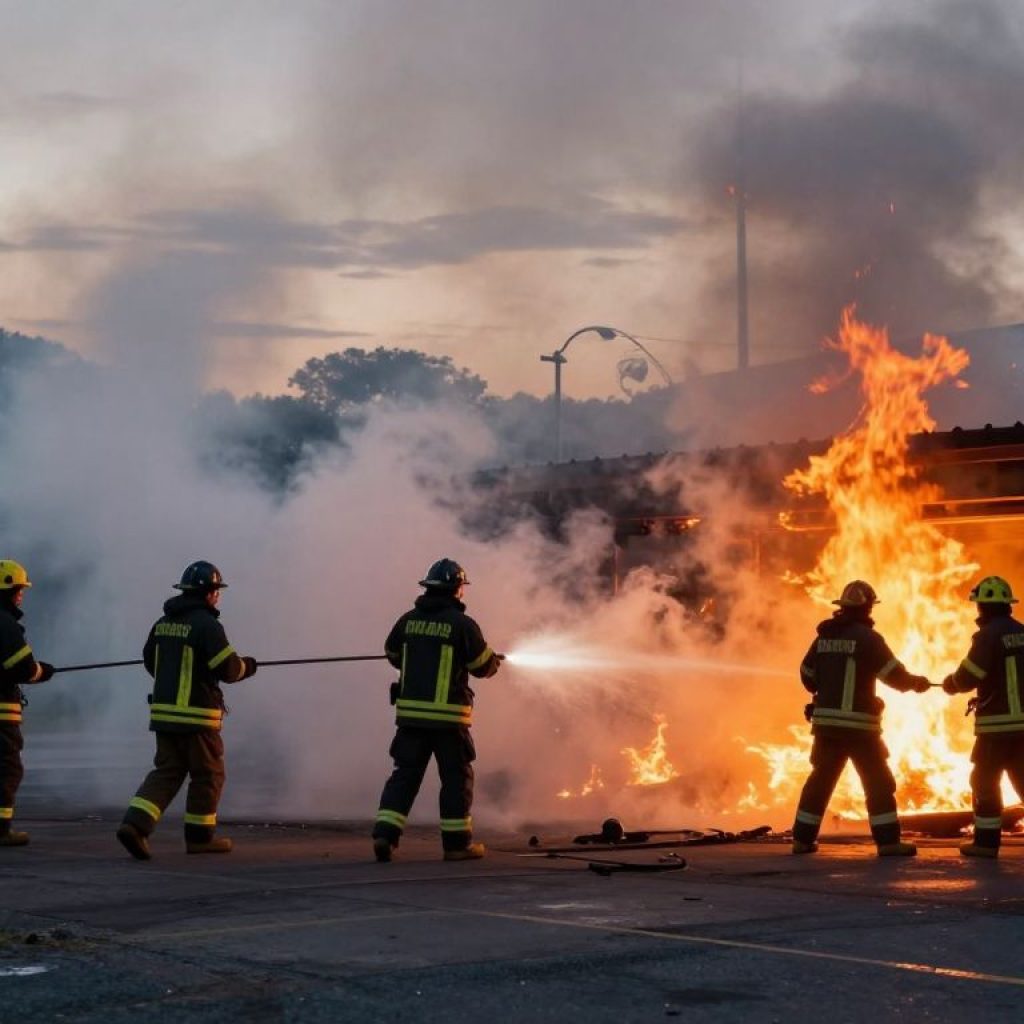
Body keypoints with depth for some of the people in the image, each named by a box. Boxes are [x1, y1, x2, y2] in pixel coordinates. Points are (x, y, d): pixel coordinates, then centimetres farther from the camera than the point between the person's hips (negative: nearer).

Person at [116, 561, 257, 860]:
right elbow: (228, 668, -16)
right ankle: (200, 836, 16)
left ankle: (135, 824, -6)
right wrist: (247, 667, 5)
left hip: (163, 710, 7)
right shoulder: (206, 624, -14)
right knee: (208, 775, 9)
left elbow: (150, 661, 20)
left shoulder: (163, 623, 9)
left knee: (166, 772, 10)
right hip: (196, 715, -7)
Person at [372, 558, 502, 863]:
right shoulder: (462, 624, -9)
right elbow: (484, 666, -2)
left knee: (405, 773, 9)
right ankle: (457, 843, 11)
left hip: (410, 712, 4)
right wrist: (495, 660, 21)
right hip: (448, 715, -4)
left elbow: (393, 654, 20)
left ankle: (384, 834, -1)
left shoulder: (409, 620, 6)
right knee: (456, 777, 7)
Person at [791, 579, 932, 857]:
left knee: (821, 779, 14)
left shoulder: (824, 636, 9)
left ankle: (802, 839, 16)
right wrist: (915, 682, 10)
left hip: (826, 721, 6)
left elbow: (807, 675, 17)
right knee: (878, 782, 1)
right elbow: (893, 674, -9)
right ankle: (888, 842, -3)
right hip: (858, 723, -6)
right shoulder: (867, 637, -10)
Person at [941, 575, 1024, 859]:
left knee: (984, 782, 5)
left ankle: (986, 841, 6)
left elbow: (968, 677, -14)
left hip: (997, 724, -6)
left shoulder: (989, 635, -13)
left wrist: (950, 683, 7)